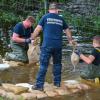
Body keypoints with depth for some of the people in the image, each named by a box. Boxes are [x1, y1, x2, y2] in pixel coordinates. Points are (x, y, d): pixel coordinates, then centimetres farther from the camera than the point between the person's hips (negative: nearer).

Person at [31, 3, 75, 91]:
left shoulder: (45, 17, 3)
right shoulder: (61, 19, 13)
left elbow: (38, 29, -1)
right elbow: (67, 31, 24)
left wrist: (32, 38, 12)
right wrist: (70, 40, 40)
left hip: (47, 45, -3)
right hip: (58, 45, 3)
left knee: (43, 65, -3)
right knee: (57, 64, 17)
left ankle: (39, 85, -4)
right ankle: (57, 82, 23)